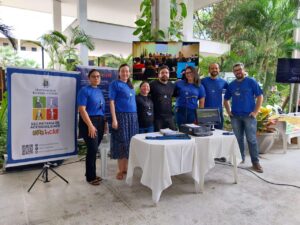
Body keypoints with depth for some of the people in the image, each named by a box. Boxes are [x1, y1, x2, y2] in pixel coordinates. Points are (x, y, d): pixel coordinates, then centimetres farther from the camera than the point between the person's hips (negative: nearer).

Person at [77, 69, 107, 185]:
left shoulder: (99, 91, 15)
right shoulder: (85, 90, -8)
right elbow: (82, 109, -16)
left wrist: (105, 122, 12)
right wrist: (90, 125, -21)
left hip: (100, 121, 7)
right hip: (89, 122, -7)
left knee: (94, 149, 12)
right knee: (92, 149, -5)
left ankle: (91, 174, 24)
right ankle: (90, 177, 9)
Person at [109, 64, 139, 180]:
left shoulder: (130, 85, 16)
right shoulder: (115, 84, -3)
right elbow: (112, 102, -9)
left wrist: (135, 116, 11)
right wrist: (114, 119, -17)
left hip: (133, 116, 7)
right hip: (121, 116, -6)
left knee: (130, 143, 10)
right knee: (122, 143, -1)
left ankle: (126, 168, 21)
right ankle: (120, 170, 11)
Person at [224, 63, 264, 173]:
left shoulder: (251, 81, -1)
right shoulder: (231, 85, 10)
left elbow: (260, 97, -3)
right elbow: (226, 100, 18)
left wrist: (255, 112, -10)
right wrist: (228, 111, 6)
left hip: (249, 115, -4)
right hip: (235, 116, 4)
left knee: (252, 139, -3)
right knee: (238, 139, 11)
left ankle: (255, 162, 6)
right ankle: (240, 159, 24)